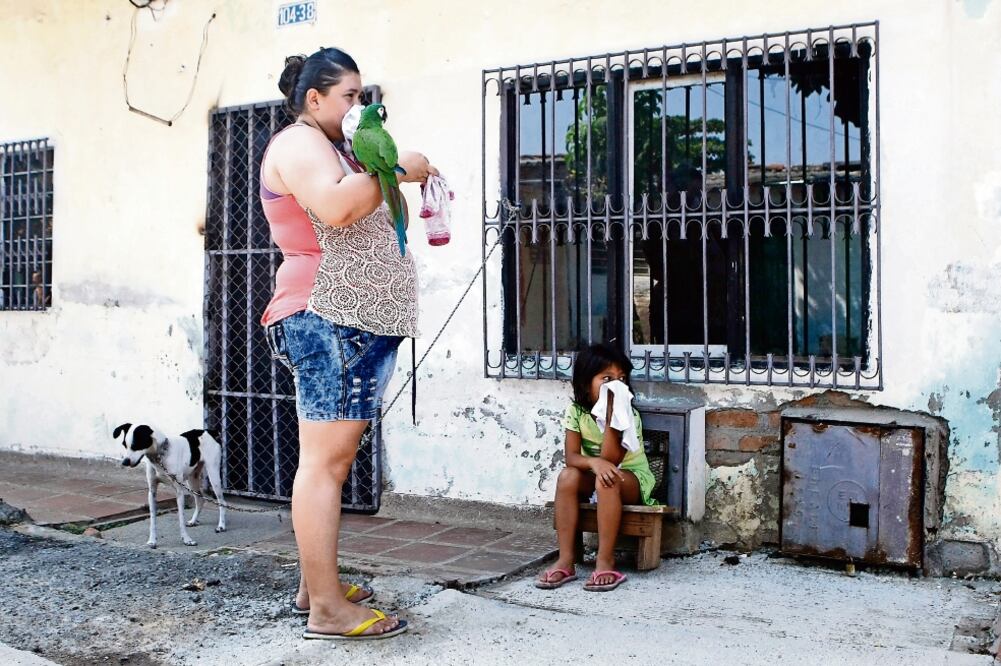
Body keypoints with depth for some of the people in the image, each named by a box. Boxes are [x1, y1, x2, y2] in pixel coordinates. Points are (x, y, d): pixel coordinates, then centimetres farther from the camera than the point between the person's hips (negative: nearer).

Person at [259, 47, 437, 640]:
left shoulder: (334, 148, 27)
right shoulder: (299, 142, -5)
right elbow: (333, 207, -24)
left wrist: (394, 177, 14)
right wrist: (395, 169, -12)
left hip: (356, 323, 11)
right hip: (328, 319, -11)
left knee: (334, 459, 11)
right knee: (325, 460, -12)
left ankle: (315, 585, 18)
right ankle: (328, 609, -11)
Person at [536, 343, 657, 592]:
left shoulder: (629, 415, -18)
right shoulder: (576, 412, -9)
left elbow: (611, 459, -27)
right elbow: (571, 457, -16)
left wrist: (611, 416, -34)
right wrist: (594, 462, -38)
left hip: (632, 478, -3)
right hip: (593, 480, 3)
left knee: (607, 480, -36)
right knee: (567, 476, -28)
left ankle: (605, 562, -31)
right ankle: (565, 561, -27)